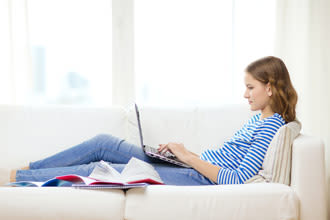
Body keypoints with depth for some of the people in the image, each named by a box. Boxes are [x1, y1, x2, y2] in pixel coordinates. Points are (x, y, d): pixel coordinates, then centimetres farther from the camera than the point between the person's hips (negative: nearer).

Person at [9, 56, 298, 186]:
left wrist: (189, 157, -18)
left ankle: (16, 178, 2)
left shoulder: (271, 127, -13)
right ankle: (21, 171, 11)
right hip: (191, 167, 9)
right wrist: (182, 151, 5)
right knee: (103, 143, 2)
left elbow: (237, 179, -22)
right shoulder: (258, 120, 16)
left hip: (199, 179, -9)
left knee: (97, 170, -11)